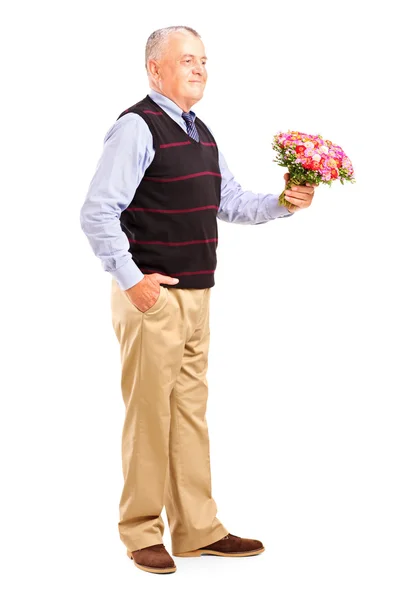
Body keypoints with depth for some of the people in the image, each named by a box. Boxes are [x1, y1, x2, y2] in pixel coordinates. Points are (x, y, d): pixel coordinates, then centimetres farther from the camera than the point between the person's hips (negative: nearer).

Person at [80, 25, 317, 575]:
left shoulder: (202, 133, 16)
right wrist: (130, 279, -18)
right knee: (150, 412, -2)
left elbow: (230, 203, 20)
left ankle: (197, 528, 21)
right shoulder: (137, 127, -11)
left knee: (191, 410, 13)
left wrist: (282, 202, 4)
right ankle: (142, 533, 11)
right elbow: (97, 212, -16)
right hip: (153, 294, -8)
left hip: (197, 294, 8)